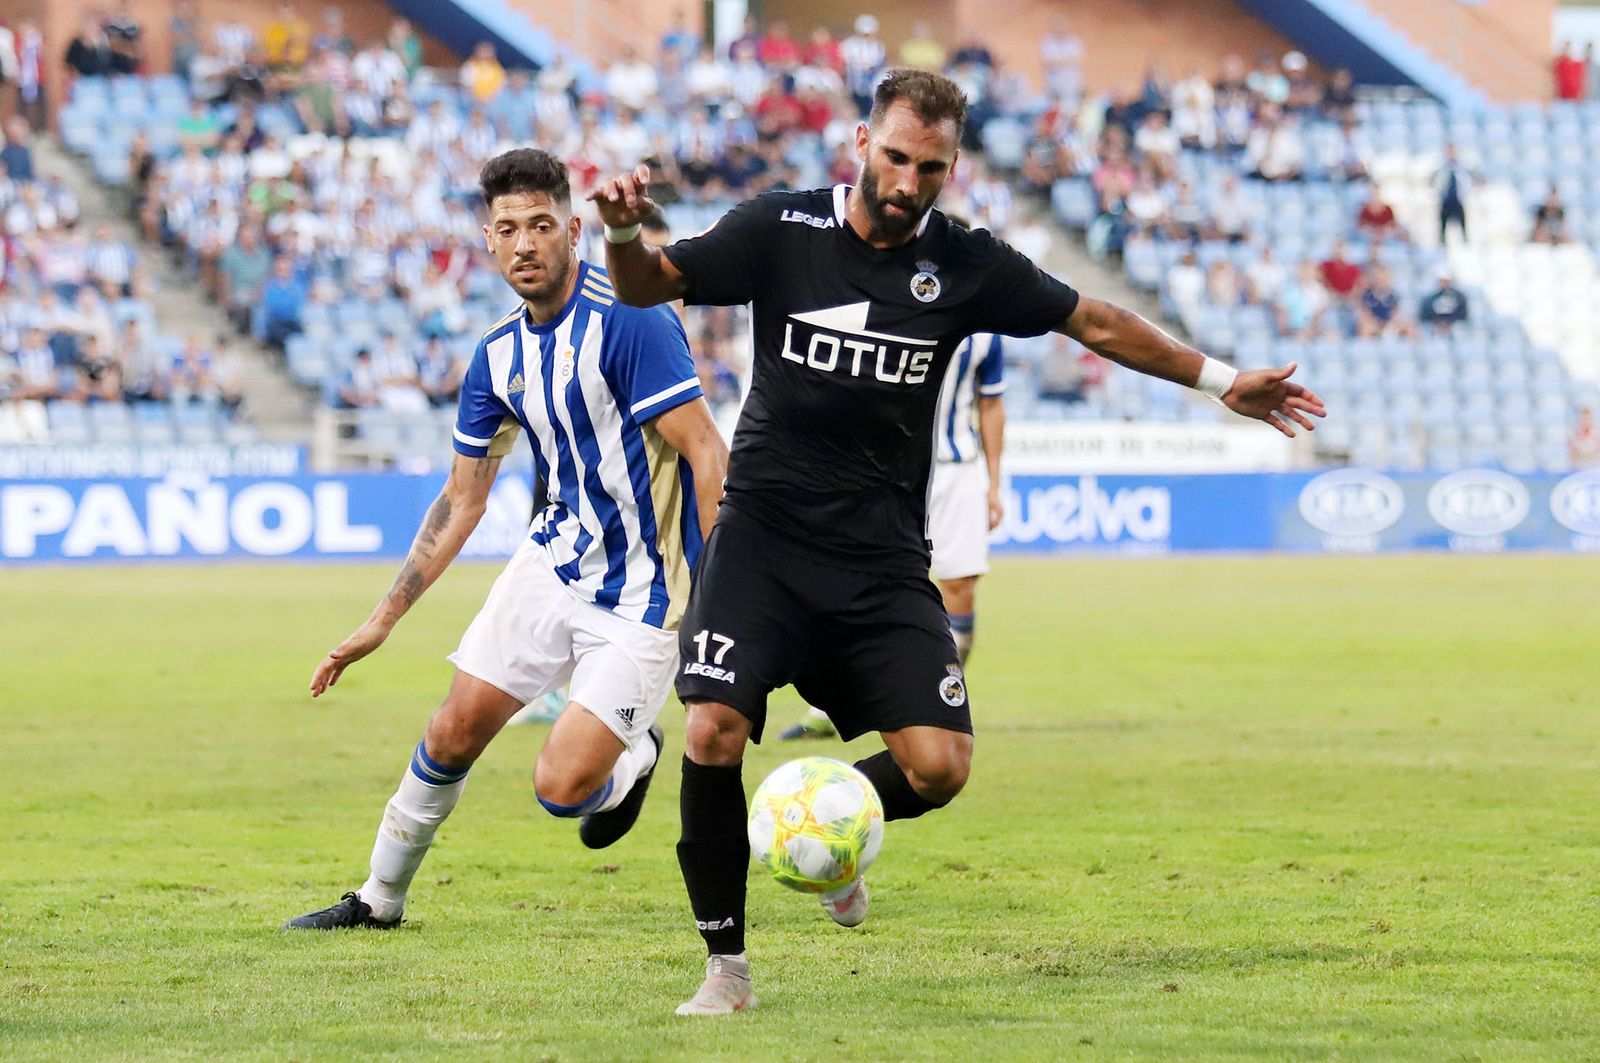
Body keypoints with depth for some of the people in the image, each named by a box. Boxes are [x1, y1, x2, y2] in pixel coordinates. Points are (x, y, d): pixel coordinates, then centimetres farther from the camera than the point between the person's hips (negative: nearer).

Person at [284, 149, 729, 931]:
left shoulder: (628, 321, -20)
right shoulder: (499, 355, 3)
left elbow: (706, 455, -21)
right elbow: (462, 500, 13)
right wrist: (383, 620, 12)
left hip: (644, 593, -6)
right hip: (556, 560, 6)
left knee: (561, 787, -13)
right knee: (454, 731, 6)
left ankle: (634, 755, 23)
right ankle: (379, 899, 26)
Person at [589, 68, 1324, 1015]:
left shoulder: (965, 266, -1)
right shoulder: (782, 231, -5)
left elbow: (1096, 323, 11)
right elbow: (648, 286, -2)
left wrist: (1220, 381, 14)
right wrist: (625, 233, -25)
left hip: (883, 561, 2)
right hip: (764, 537, -2)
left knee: (939, 767, -11)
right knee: (714, 734, -19)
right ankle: (727, 965, -3)